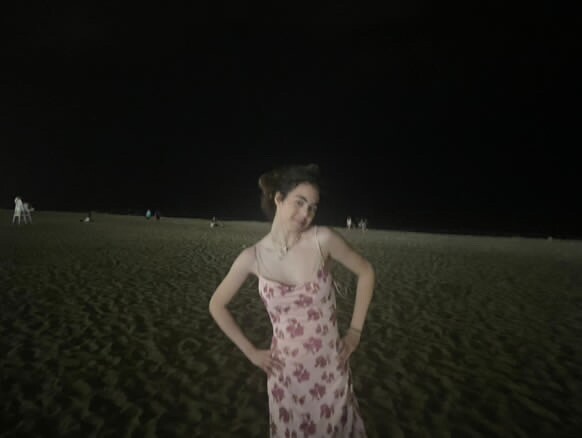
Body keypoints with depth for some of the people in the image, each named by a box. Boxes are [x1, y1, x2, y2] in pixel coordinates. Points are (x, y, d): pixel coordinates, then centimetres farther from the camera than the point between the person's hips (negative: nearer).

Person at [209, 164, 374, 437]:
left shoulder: (323, 239, -14)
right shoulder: (253, 257, -11)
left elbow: (366, 272, 0)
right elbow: (217, 305, 3)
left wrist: (355, 330, 0)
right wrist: (250, 351, 3)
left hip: (331, 368, 0)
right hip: (285, 373, 0)